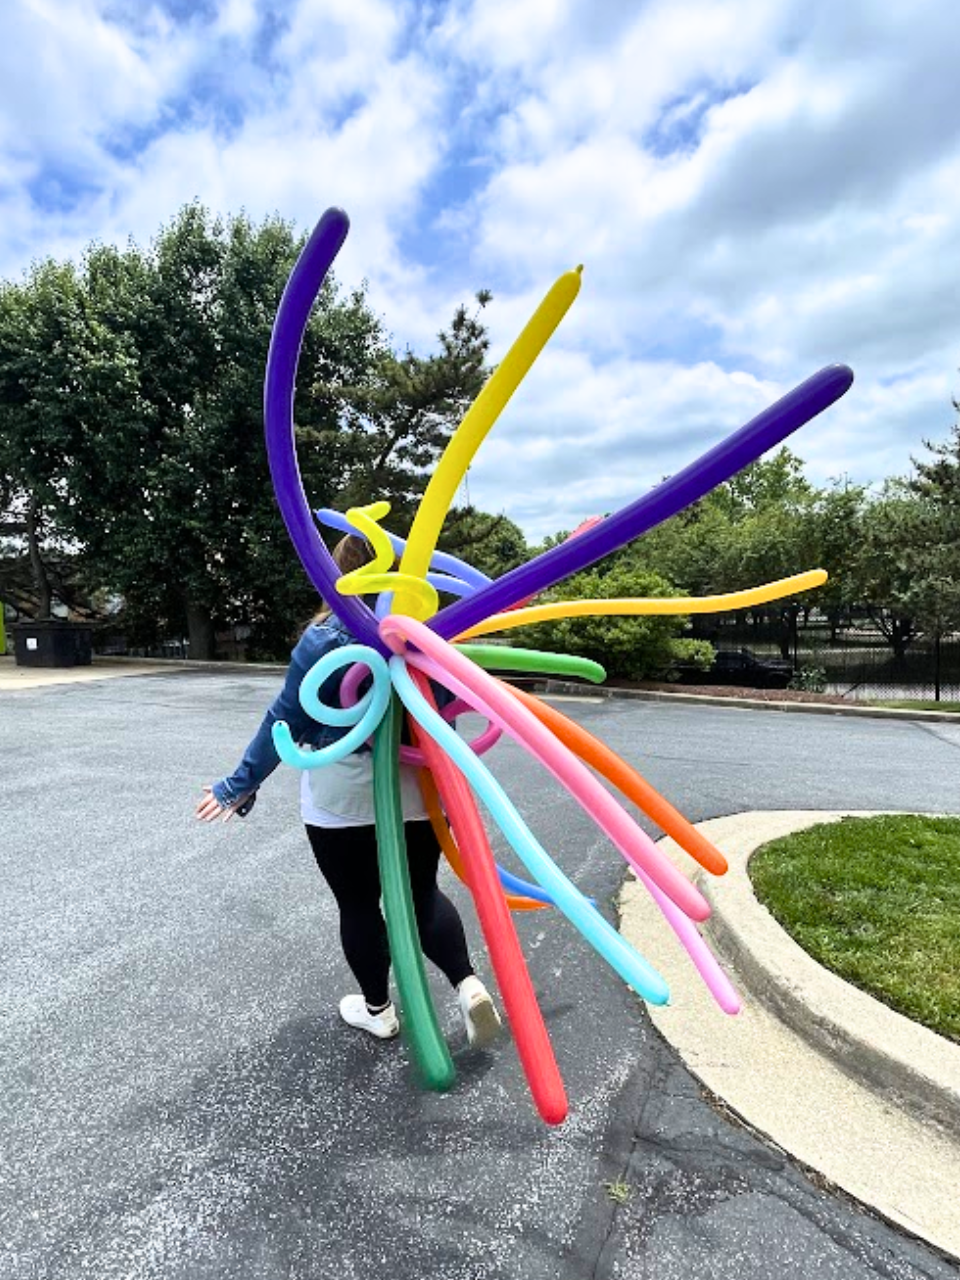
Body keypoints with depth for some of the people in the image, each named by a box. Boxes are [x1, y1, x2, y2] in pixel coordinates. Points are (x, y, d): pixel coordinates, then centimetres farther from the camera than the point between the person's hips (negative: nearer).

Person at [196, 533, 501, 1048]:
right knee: (422, 892, 21)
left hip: (344, 796, -4)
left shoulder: (327, 638, -14)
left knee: (358, 904, 15)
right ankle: (468, 984, 10)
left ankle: (377, 1009, 32)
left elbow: (287, 720, -11)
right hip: (420, 789, 4)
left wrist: (241, 785, 0)